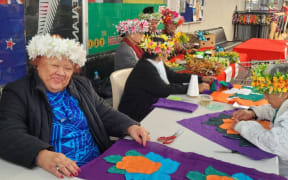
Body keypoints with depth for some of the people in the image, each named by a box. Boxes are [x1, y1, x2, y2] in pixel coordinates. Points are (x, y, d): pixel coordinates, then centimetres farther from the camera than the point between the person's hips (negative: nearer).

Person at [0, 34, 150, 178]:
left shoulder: (83, 85, 19)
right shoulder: (16, 93, 1)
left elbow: (104, 114, 19)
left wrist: (130, 127, -1)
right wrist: (42, 156, -31)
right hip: (54, 173, -5)